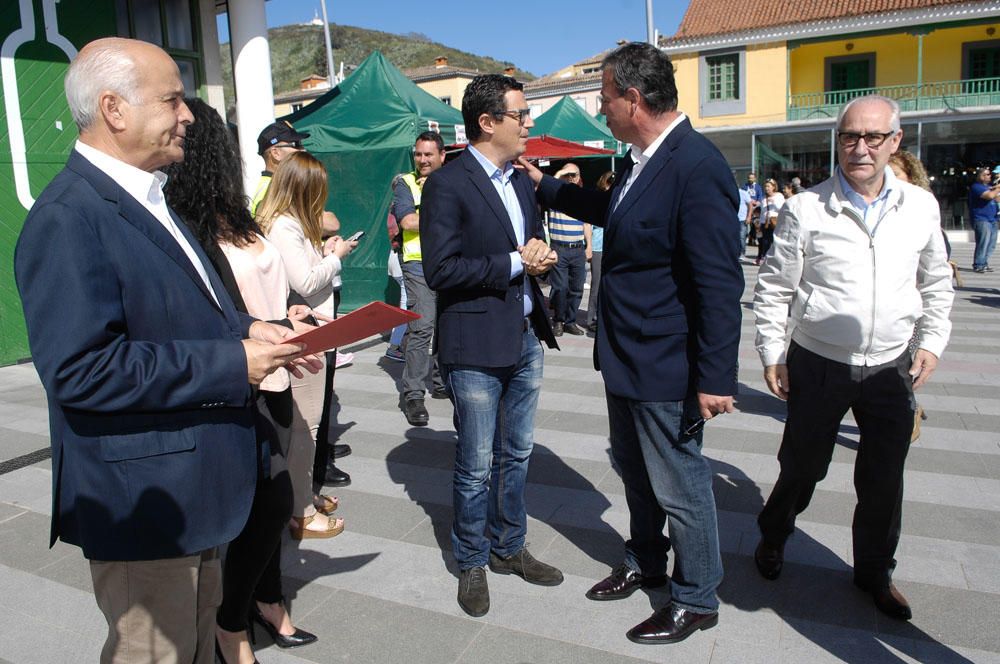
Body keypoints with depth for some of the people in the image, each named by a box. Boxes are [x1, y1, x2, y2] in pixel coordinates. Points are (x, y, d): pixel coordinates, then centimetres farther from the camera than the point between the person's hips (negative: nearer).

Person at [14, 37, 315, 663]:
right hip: (145, 500, -9)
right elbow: (80, 369, -28)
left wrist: (247, 329, 0)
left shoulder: (149, 200, 12)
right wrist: (232, 363, -24)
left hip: (195, 488, 9)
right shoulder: (69, 218, -20)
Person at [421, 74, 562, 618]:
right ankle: (471, 563, 27)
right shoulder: (447, 184, -12)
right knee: (476, 465, 6)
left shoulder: (521, 181, 12)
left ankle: (508, 547, 37)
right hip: (477, 346, -7)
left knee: (515, 455, 18)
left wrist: (541, 255, -1)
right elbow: (440, 270, -19)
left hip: (526, 337, 7)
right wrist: (515, 262, -17)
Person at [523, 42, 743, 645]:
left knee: (679, 484, 8)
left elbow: (720, 284, -24)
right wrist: (543, 183, 30)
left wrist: (716, 378, -23)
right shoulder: (640, 160, 6)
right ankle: (645, 564, 46)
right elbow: (612, 212, 27)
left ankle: (697, 601, 30)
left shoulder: (697, 167, -22)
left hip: (665, 367, -9)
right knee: (635, 470, 23)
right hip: (624, 356, 9)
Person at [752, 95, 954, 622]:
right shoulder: (806, 209, -8)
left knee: (884, 479, 13)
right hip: (817, 365, -3)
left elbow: (936, 284, 15)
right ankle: (773, 537, 39)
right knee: (802, 466, 10)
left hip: (890, 369, 3)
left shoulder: (921, 207, 2)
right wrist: (771, 355, -5)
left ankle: (874, 570, 35)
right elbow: (773, 288, -3)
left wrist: (932, 342, 6)